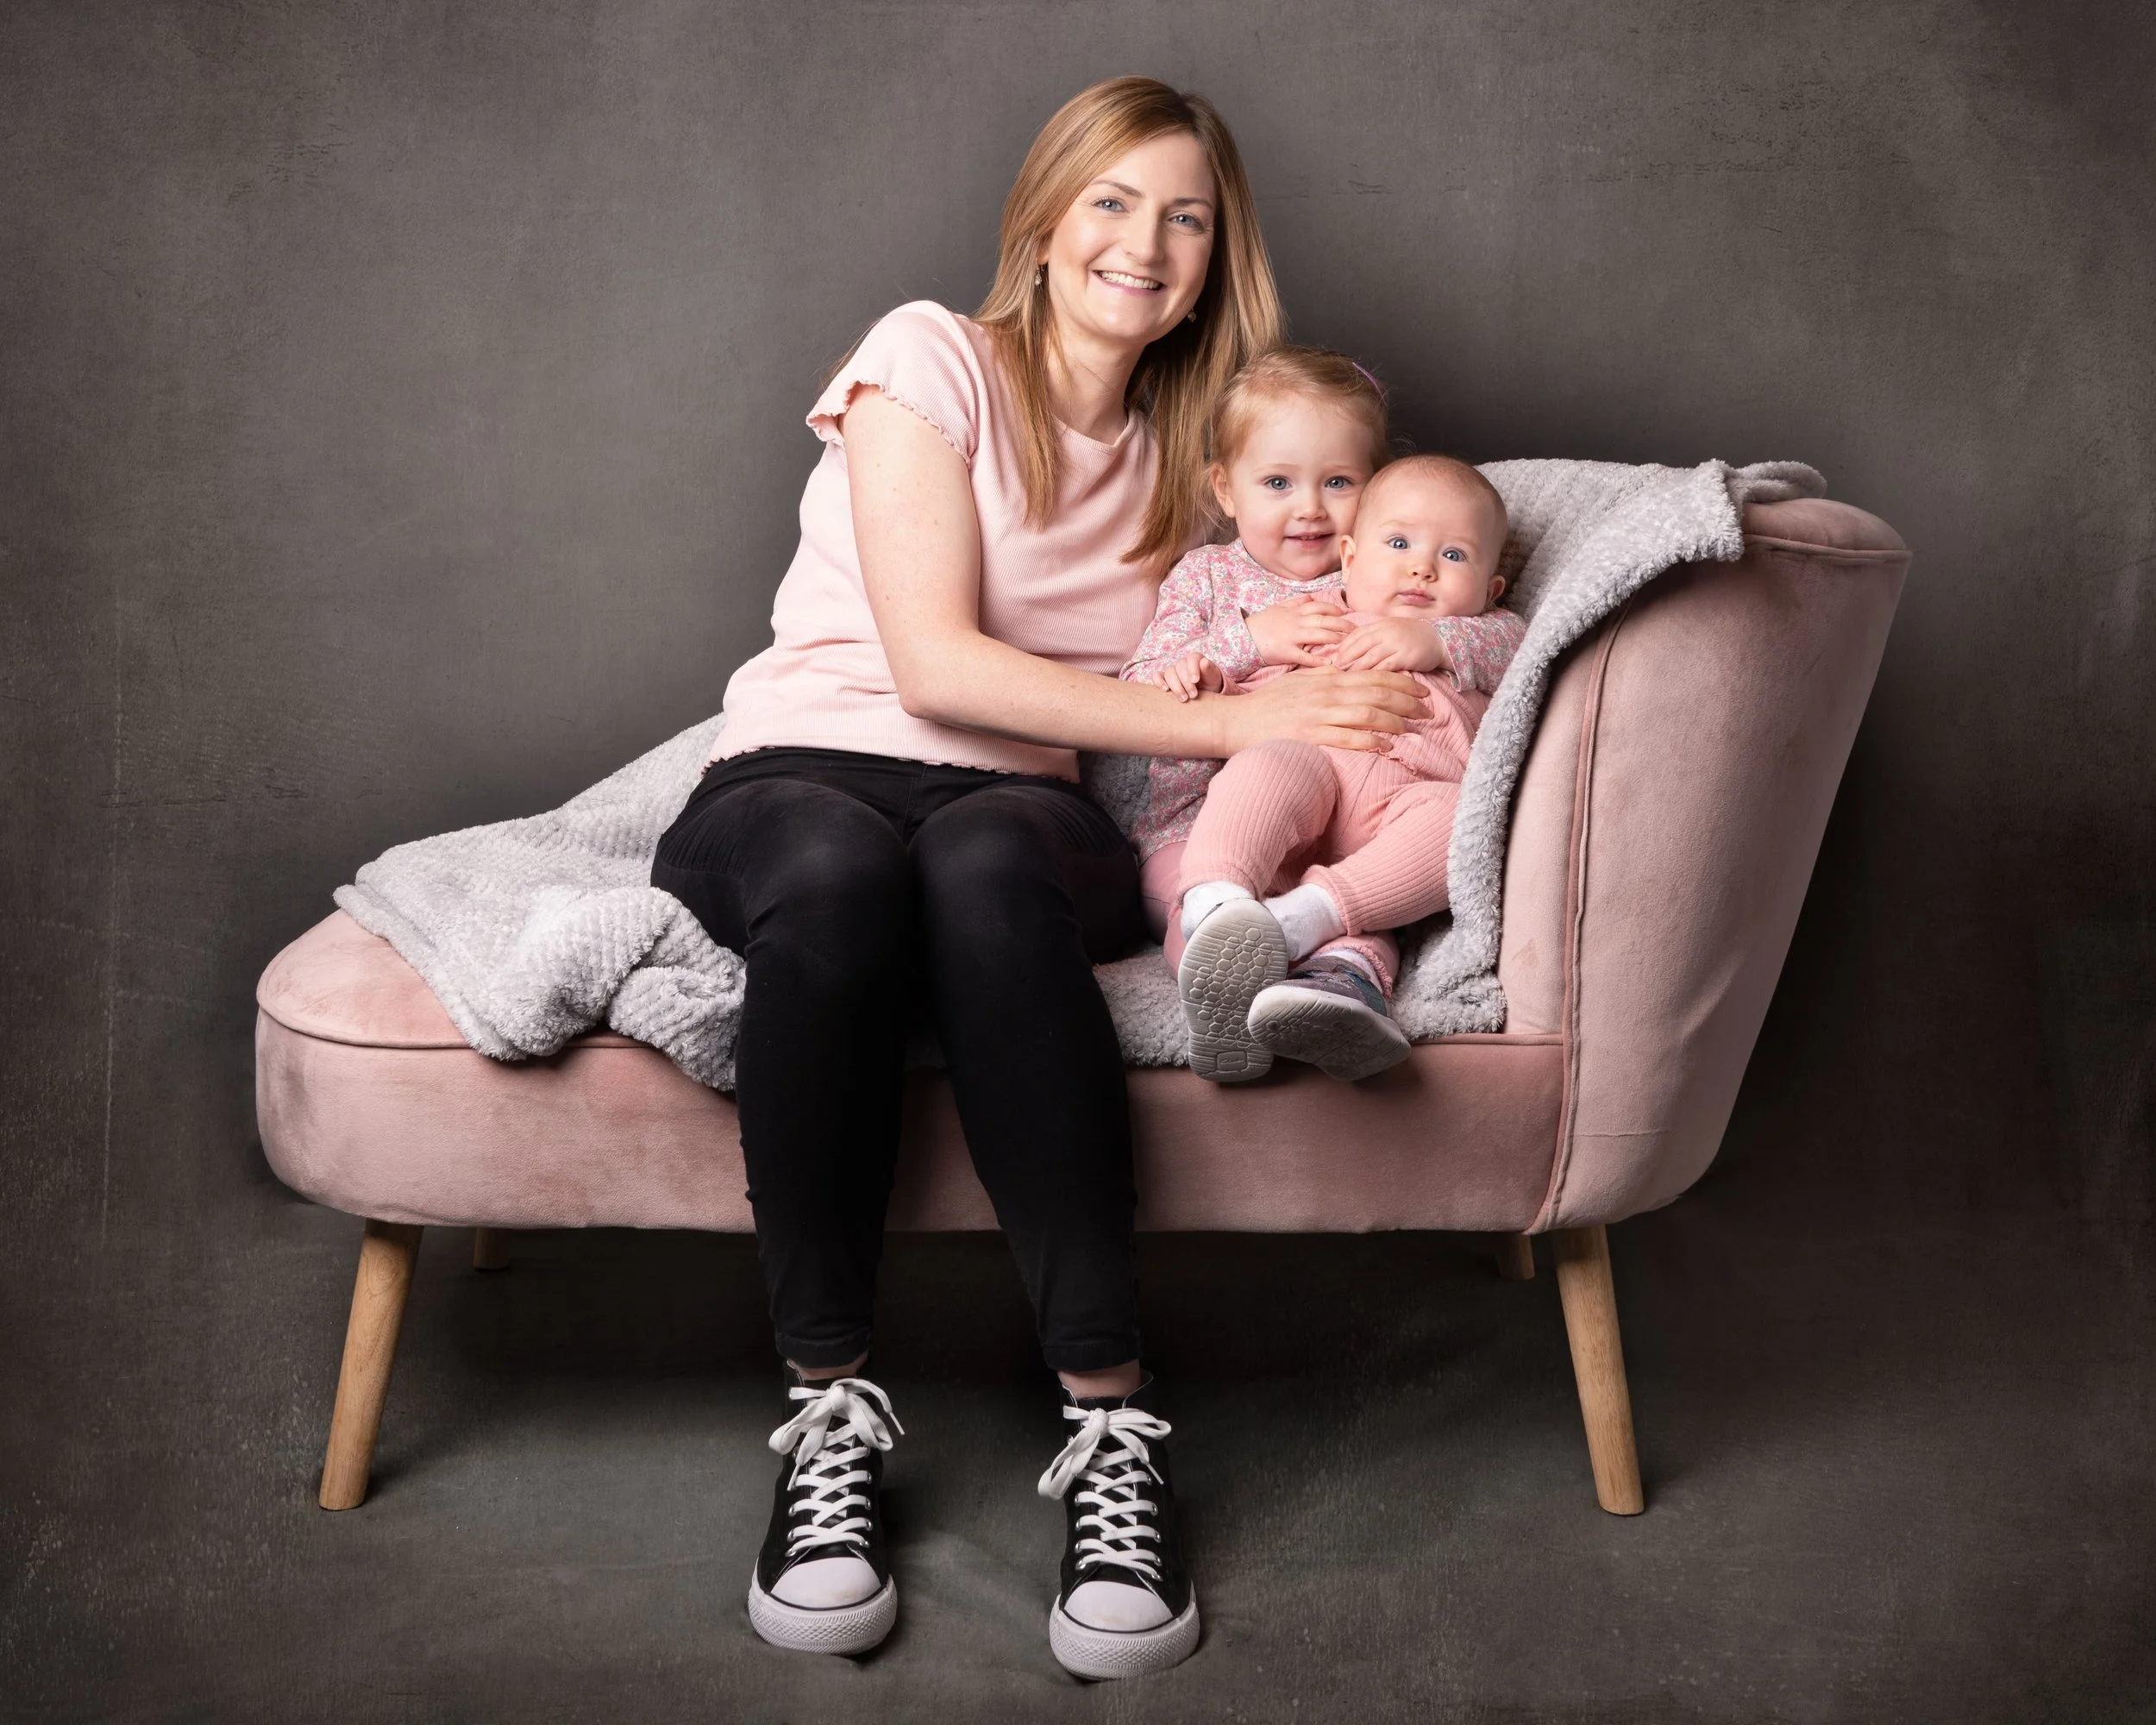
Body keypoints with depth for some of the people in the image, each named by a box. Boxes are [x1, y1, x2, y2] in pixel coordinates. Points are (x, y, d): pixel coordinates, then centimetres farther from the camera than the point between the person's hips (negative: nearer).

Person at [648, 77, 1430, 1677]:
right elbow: (936, 662, -11)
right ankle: (832, 1410, -30)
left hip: (1022, 811, 3)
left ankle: (1111, 1422, -39)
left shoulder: (1188, 455, 19)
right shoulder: (931, 359, 2)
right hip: (803, 775, -2)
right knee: (836, 869, -41)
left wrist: (1363, 708, 2)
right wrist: (1234, 721, -13)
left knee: (981, 861, -38)